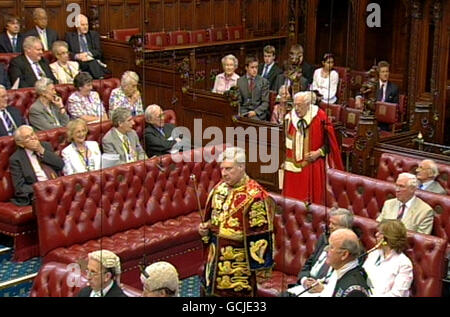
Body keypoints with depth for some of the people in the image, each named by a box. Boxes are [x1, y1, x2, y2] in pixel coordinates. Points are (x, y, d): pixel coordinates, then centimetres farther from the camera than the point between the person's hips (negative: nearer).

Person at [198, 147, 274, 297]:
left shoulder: (254, 196, -18)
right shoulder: (219, 189, 4)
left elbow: (261, 233, -17)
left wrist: (260, 266, -15)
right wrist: (205, 229, -2)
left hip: (240, 263, -6)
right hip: (216, 259, 6)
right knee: (213, 291, 15)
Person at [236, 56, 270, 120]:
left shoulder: (263, 81, 6)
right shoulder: (239, 81, 10)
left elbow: (265, 102, 3)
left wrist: (255, 112, -12)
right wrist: (242, 113, -9)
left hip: (258, 114, -1)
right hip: (243, 113, 1)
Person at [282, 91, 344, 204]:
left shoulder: (320, 117, -9)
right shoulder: (289, 117, 2)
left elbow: (330, 141, -2)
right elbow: (286, 143, 11)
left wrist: (319, 152, -13)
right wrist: (284, 160, 6)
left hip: (313, 165, -3)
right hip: (294, 165, 3)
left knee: (313, 200, 2)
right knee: (292, 199, 6)